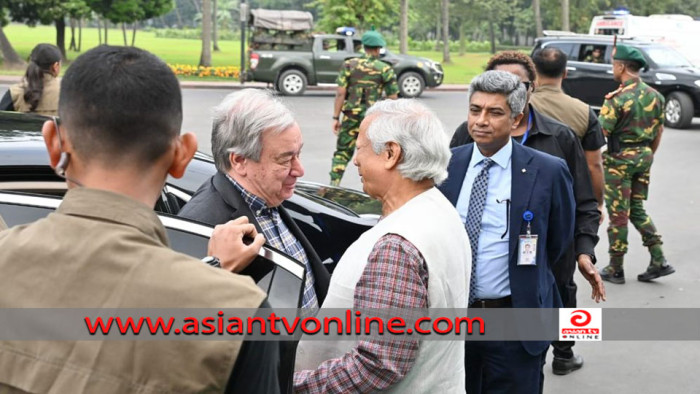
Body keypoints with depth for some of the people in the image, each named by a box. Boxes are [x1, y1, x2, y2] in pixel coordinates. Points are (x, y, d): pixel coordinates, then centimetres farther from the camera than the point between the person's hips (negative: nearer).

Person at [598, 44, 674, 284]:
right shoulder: (654, 96, 4)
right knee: (637, 209, 18)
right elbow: (658, 132, 12)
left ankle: (615, 270, 11)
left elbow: (601, 132, -18)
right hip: (643, 157, 7)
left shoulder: (617, 99, -18)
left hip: (619, 159, -7)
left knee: (618, 214, 2)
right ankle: (659, 262, 11)